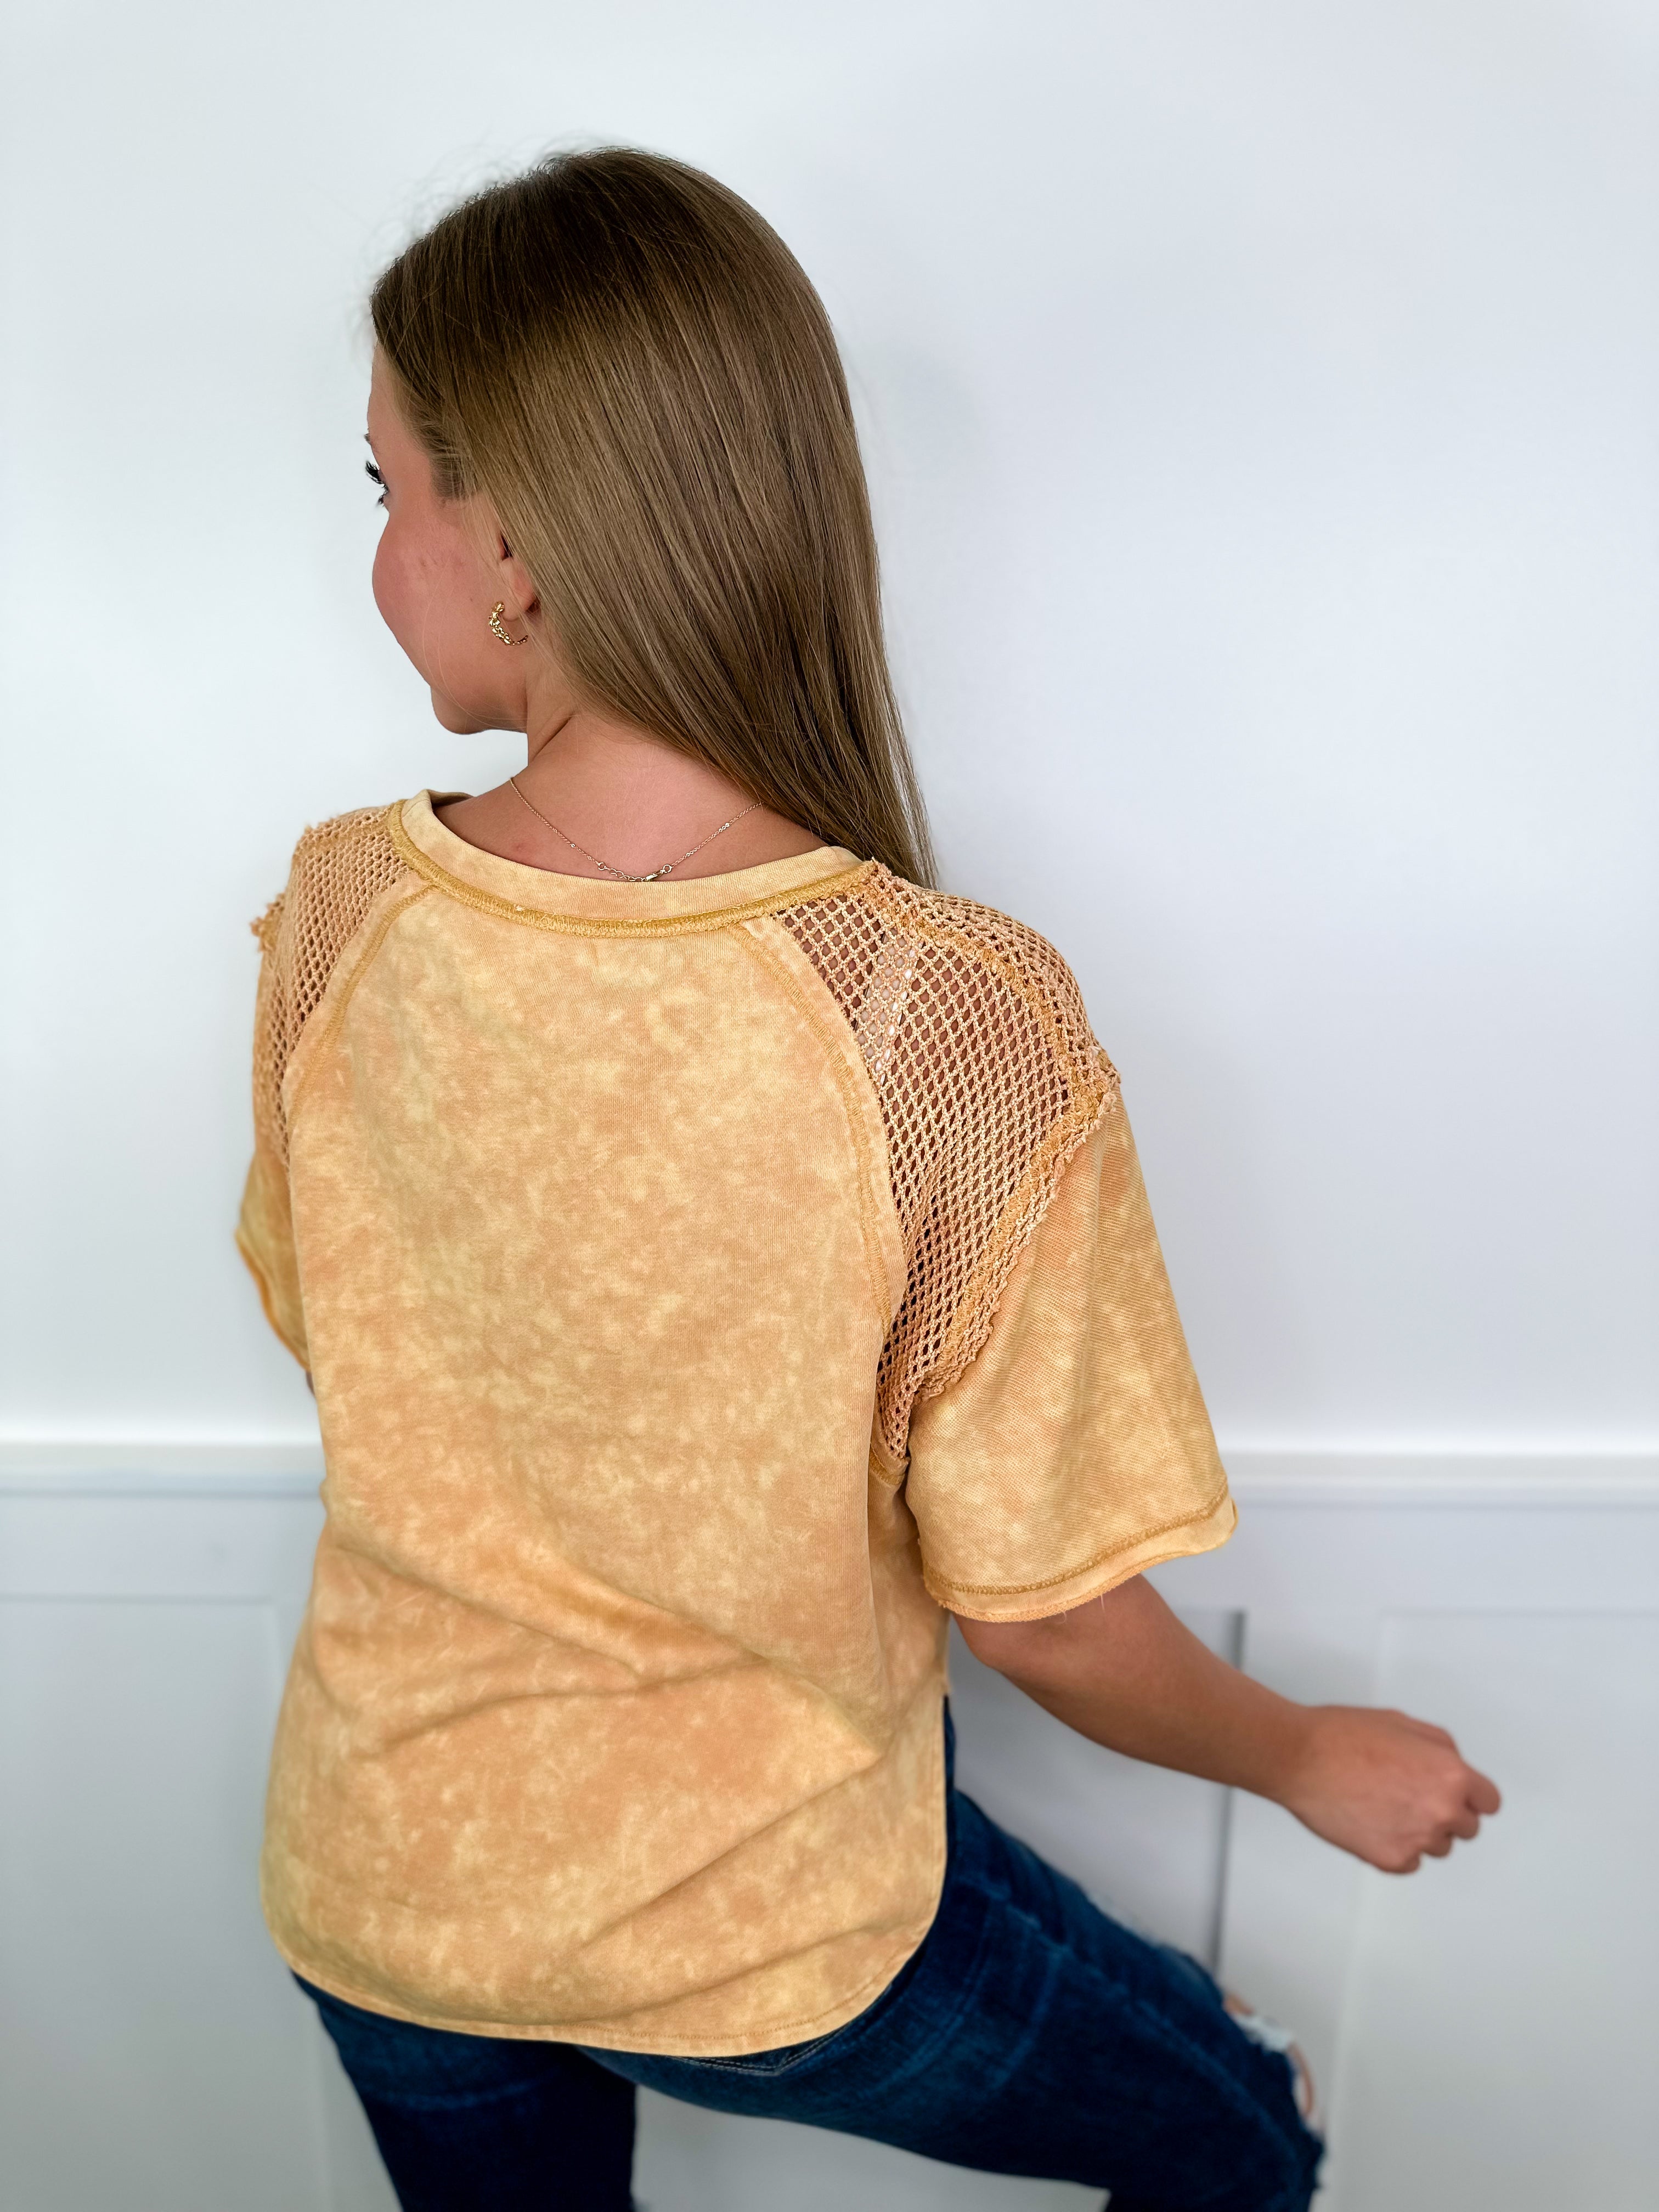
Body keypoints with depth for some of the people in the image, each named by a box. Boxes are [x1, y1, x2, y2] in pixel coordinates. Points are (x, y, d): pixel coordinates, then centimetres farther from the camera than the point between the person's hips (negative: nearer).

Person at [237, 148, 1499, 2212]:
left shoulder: (337, 917, -19)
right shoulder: (963, 1027, -31)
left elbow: (334, 1336, -2)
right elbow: (1048, 1613, -20)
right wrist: (1318, 1761, 1)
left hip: (377, 1884, 4)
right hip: (767, 1921, -3)